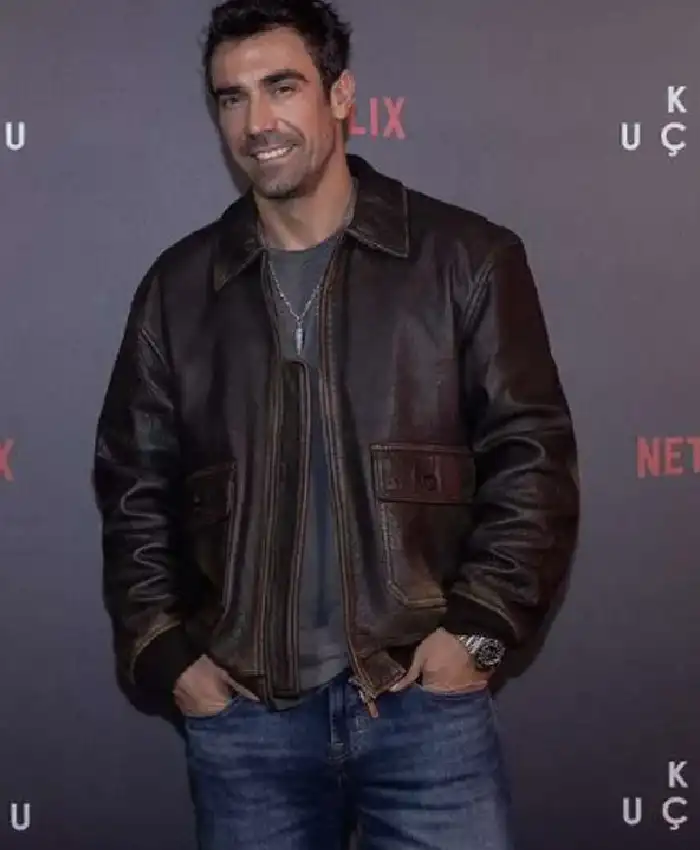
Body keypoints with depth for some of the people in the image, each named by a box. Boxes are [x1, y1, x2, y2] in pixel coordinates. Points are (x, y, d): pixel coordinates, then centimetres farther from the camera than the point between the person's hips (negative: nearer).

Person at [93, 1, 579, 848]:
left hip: (425, 696, -2)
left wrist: (480, 626, -9)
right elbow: (133, 487, 11)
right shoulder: (179, 286, 8)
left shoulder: (465, 257, 0)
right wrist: (164, 651, 2)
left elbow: (531, 455, -1)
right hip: (241, 713, 2)